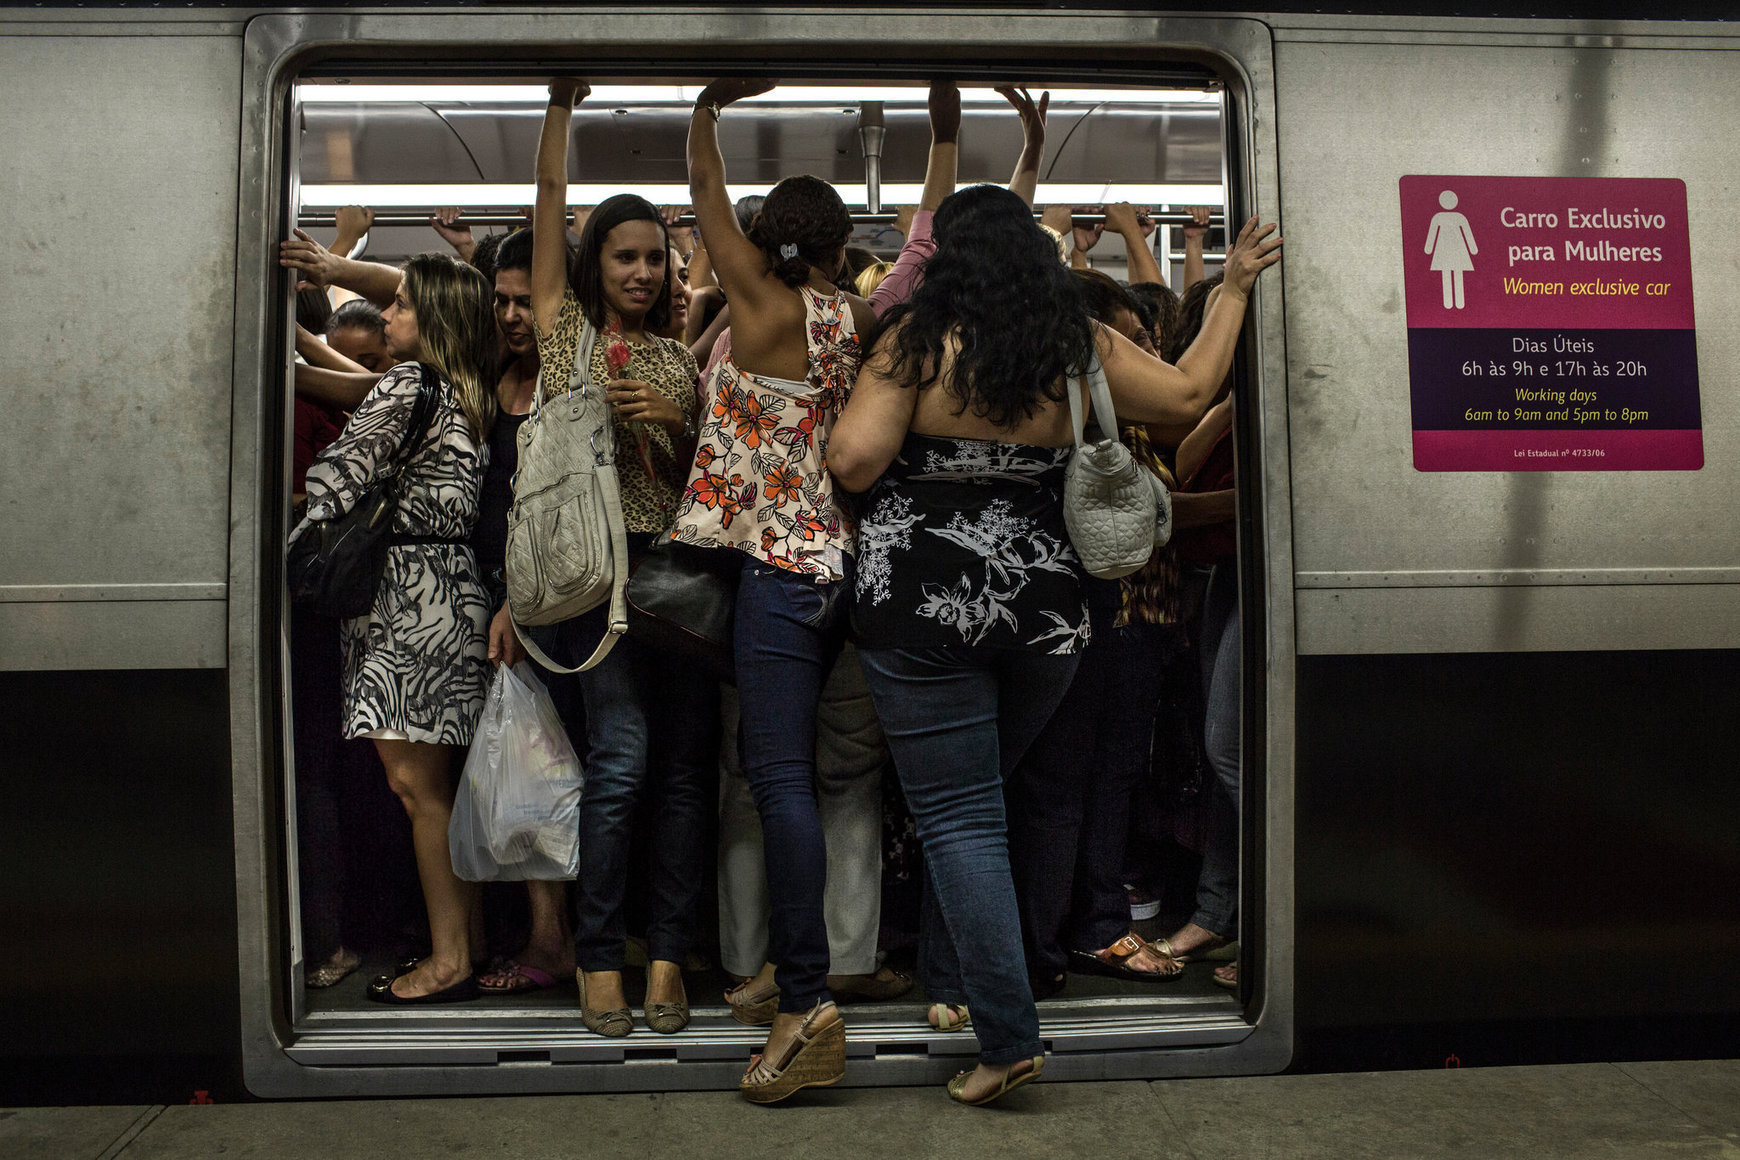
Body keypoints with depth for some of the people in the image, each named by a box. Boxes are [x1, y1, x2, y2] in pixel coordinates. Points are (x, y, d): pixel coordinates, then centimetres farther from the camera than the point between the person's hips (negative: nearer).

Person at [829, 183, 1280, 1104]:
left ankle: (1008, 1037, 1)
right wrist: (1235, 291, 25)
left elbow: (854, 461, -16)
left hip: (921, 604, -4)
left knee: (958, 817, 1)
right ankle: (948, 980, 34)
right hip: (1044, 606, 5)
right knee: (970, 797, 22)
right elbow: (1188, 394, 12)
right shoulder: (1080, 347, 3)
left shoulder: (916, 343, -8)